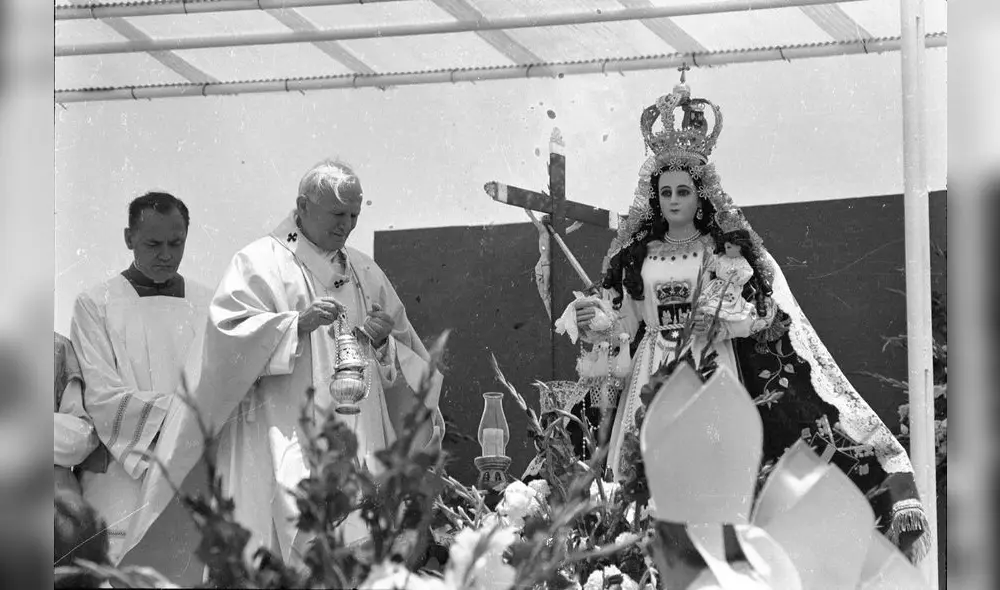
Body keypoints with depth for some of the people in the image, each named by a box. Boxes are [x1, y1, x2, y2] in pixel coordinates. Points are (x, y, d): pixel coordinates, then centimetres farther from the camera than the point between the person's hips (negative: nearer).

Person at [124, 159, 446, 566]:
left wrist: (384, 343, 1)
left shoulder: (366, 274, 21)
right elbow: (228, 335, -9)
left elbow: (412, 365, 23)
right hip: (285, 437, -5)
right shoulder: (260, 264, 4)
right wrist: (298, 323, -20)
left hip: (359, 438, 5)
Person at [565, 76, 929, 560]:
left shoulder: (732, 248, 5)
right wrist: (591, 320, -7)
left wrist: (731, 315, -19)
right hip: (652, 372, 3)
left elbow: (770, 311, 0)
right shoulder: (635, 255, 14)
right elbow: (622, 321, 13)